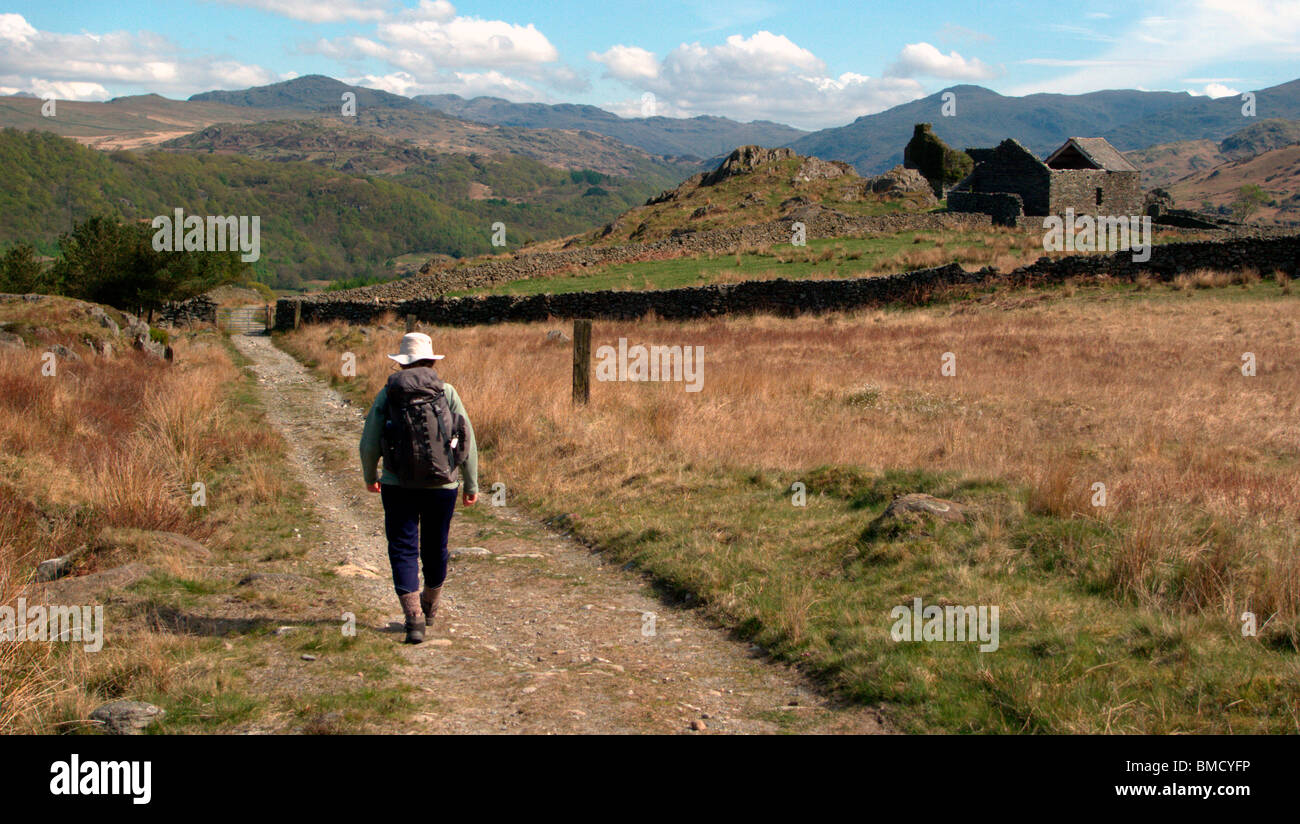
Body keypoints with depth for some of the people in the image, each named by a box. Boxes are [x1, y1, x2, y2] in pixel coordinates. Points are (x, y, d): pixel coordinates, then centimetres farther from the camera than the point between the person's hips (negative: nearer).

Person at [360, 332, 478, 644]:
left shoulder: (387, 395, -1)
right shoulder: (447, 393, -1)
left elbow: (368, 444, 1)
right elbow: (468, 442, -2)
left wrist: (370, 477, 19)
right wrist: (471, 484, 7)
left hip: (398, 486, -1)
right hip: (442, 486, 1)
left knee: (403, 550, 2)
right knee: (435, 548, 18)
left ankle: (414, 617, -12)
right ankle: (429, 609, 37)